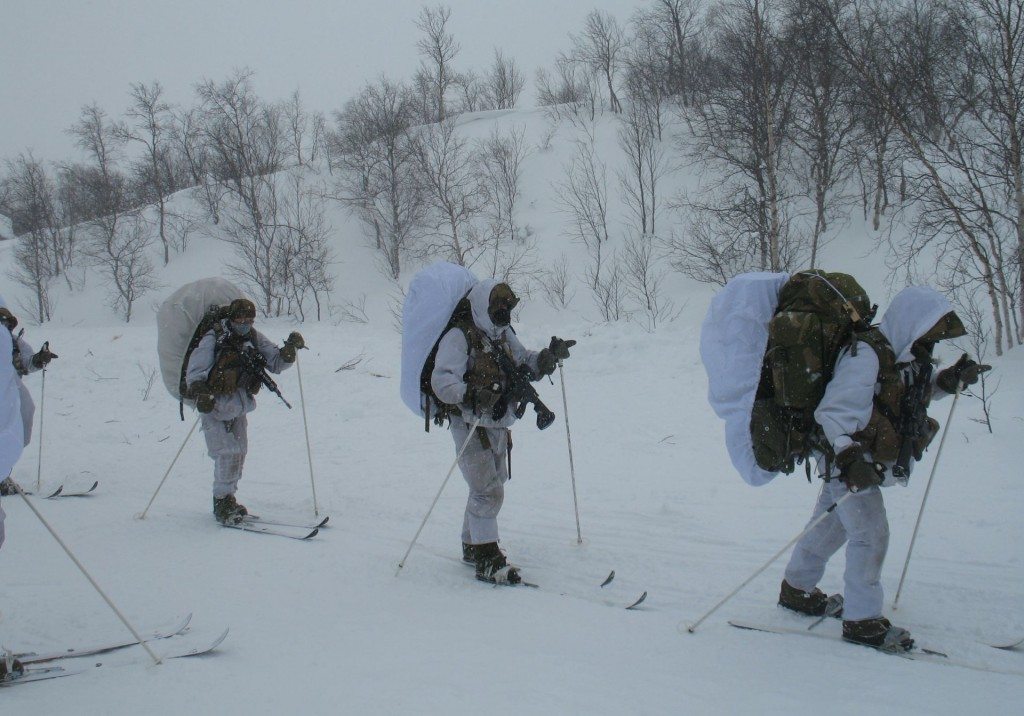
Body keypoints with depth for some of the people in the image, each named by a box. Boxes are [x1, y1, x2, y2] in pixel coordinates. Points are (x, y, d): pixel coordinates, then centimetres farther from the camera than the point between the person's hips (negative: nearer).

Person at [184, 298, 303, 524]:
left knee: (240, 452, 10)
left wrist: (289, 349, -13)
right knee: (228, 453, -14)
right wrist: (199, 393, -31)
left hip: (239, 407, 6)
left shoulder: (255, 339, 4)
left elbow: (276, 363, 5)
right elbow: (194, 372, -14)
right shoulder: (213, 339, -11)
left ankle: (227, 500, 25)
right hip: (215, 405, -6)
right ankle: (222, 502, -2)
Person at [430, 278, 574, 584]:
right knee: (489, 492, -13)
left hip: (499, 427, 8)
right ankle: (487, 560, -6)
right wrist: (472, 396, -42)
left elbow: (524, 364, 20)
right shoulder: (459, 338, -16)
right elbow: (441, 380, -26)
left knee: (488, 488, 19)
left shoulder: (504, 335, 9)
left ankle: (472, 546, 35)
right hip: (470, 426, -8)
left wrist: (549, 356, 0)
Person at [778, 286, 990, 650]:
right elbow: (834, 411, -27)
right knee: (870, 534, -10)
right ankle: (862, 620, 0)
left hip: (865, 463, 10)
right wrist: (849, 456, -37)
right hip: (846, 463, -10)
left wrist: (950, 379, 9)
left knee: (830, 525, 20)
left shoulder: (905, 359, 6)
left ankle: (797, 589, 36)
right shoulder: (865, 357, -24)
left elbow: (914, 394, 25)